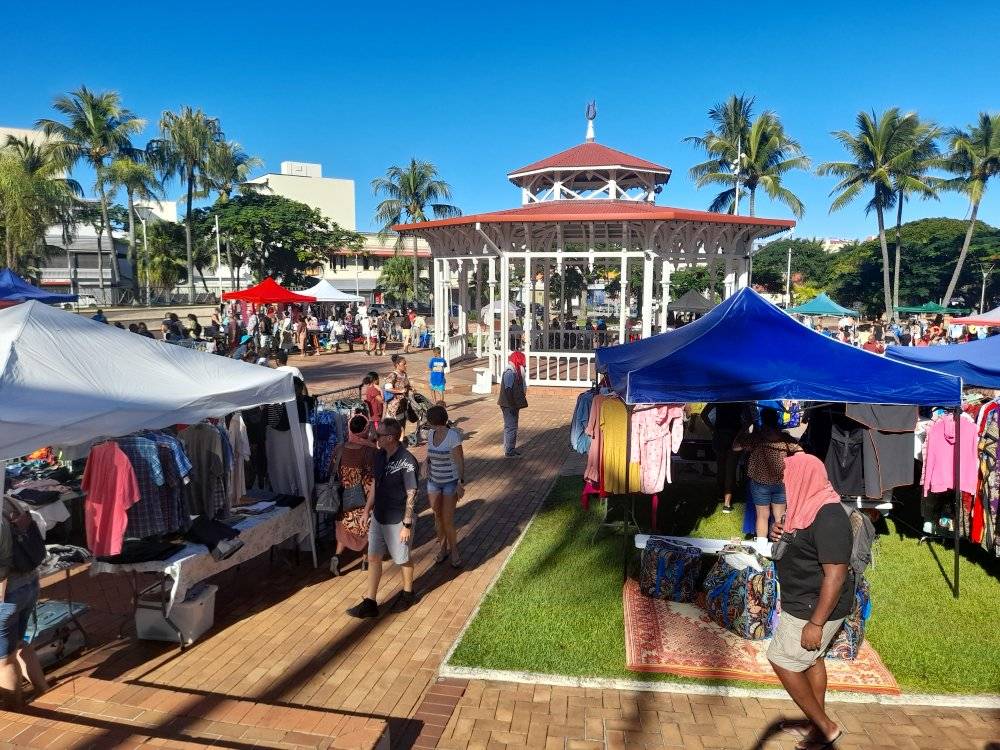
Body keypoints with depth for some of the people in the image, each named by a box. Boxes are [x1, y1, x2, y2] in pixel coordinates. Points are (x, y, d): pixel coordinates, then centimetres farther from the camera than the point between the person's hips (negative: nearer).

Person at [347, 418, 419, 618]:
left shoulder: (406, 462, -24)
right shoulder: (380, 455, -1)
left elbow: (411, 495, -20)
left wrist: (407, 525, -19)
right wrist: (367, 510, 13)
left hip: (397, 521, -7)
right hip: (378, 517, 7)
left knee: (402, 560, 13)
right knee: (373, 558, 11)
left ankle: (408, 593, 37)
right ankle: (370, 603, 22)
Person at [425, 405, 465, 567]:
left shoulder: (453, 435, -18)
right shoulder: (431, 434, 1)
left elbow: (460, 461, -16)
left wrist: (461, 484, -17)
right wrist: (428, 478, 13)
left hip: (450, 482, -6)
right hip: (434, 481, 6)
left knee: (448, 520, -5)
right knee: (438, 517, 10)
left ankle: (454, 551, 13)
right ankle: (442, 547, 27)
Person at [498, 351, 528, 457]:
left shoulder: (516, 371, 11)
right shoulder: (510, 373, -19)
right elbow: (508, 390, -23)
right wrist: (512, 406, -23)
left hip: (514, 405, 10)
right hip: (509, 406, -10)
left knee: (513, 426, 16)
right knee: (510, 427, -4)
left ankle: (512, 448, 26)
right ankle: (508, 451, 3)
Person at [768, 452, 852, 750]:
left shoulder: (828, 518, -26)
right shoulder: (807, 506, 4)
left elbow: (835, 575, -27)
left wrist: (815, 623, -25)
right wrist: (779, 535, -4)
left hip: (815, 608, -10)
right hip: (802, 601, 10)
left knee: (782, 661, 0)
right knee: (811, 659, 19)